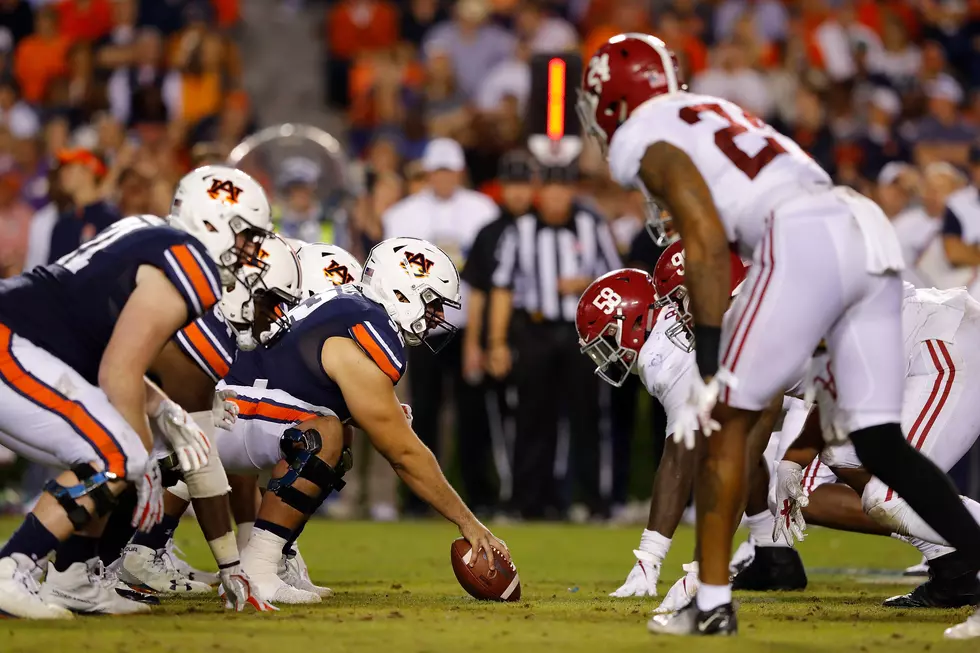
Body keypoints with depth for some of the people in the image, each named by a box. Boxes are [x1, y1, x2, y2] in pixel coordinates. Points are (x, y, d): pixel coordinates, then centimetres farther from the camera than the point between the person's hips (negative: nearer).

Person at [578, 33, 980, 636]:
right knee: (880, 442, 9)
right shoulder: (715, 112, 32)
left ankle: (712, 604, 6)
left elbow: (708, 242, -5)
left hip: (807, 241, -8)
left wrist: (712, 369, -6)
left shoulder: (645, 141, 7)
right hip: (873, 233, 8)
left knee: (727, 419, 5)